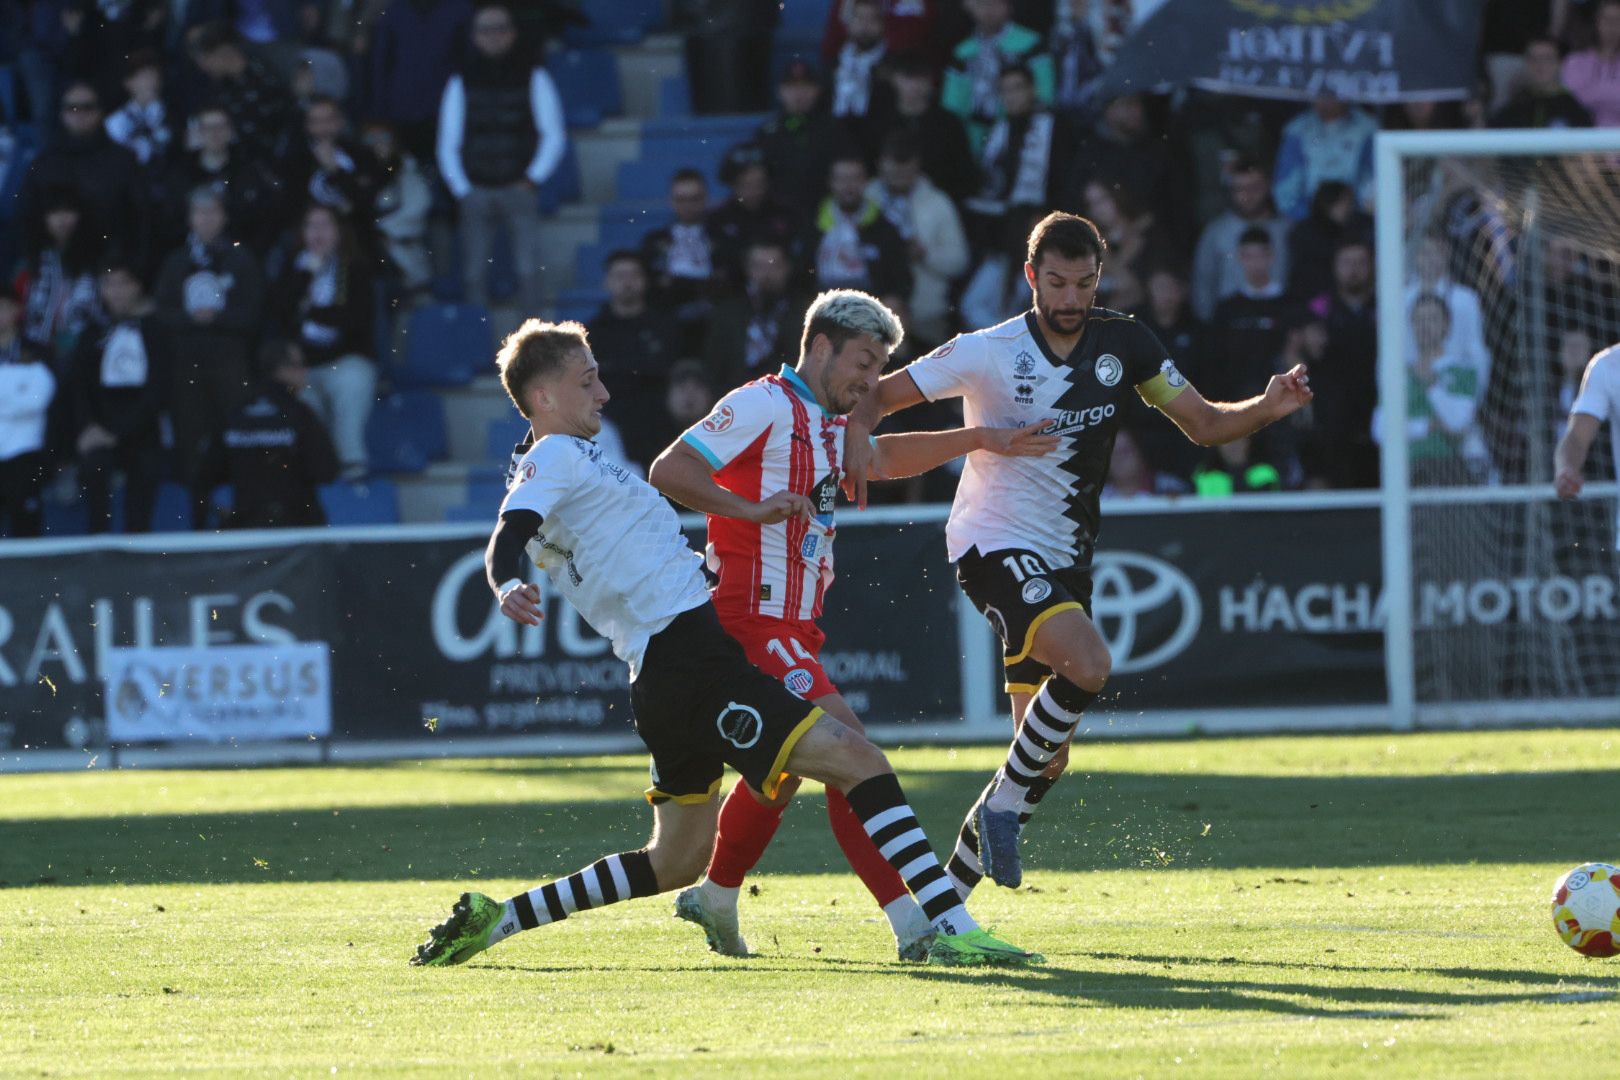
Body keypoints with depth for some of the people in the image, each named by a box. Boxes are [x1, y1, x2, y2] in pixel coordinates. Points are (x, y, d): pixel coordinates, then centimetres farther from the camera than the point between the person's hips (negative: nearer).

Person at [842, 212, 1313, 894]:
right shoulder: (985, 353, -11)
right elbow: (875, 395, -6)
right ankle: (1004, 802, -12)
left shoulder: (1121, 343, 1)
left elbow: (1203, 424, 5)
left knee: (1047, 758, 4)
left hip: (1064, 559, 6)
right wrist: (858, 436, -28)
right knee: (1088, 664, -31)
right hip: (992, 543, -6)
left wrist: (1267, 408, -15)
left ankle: (949, 890, 17)